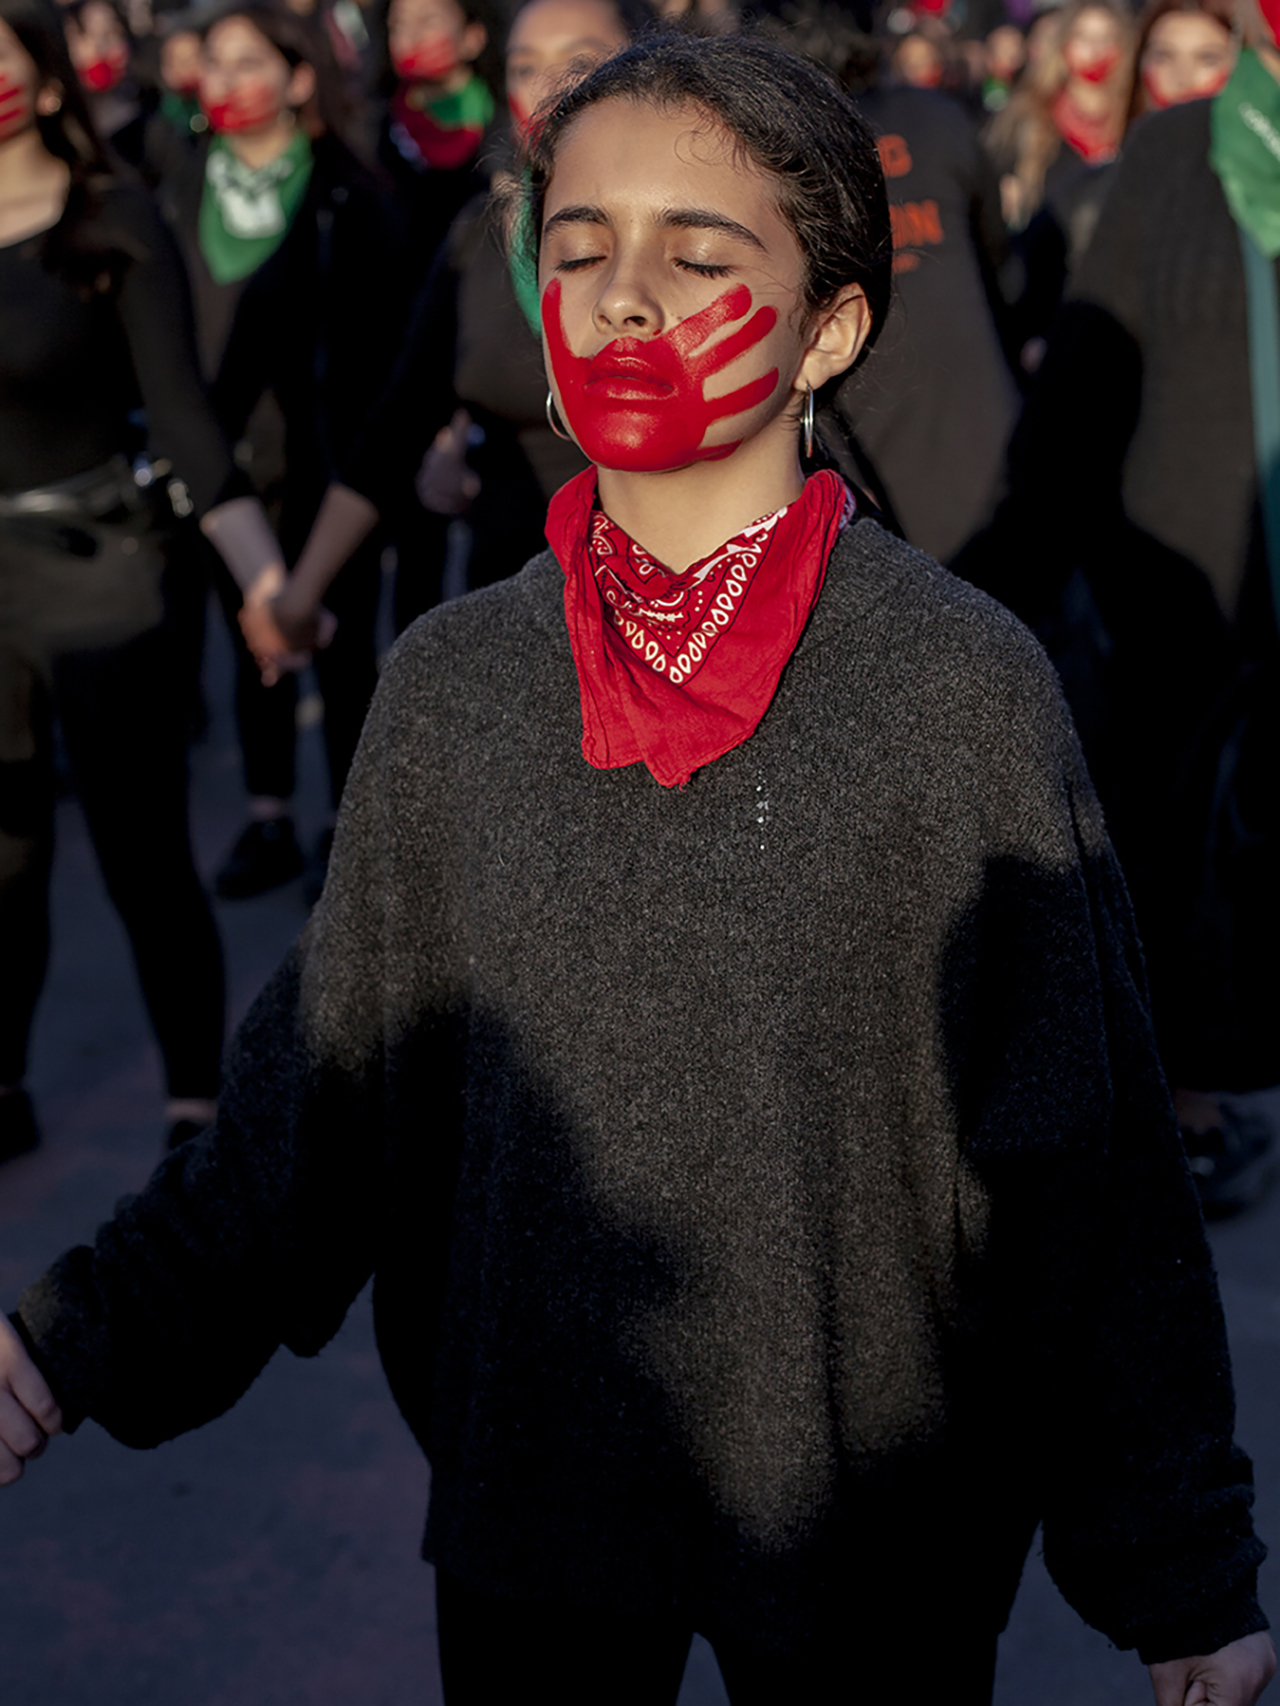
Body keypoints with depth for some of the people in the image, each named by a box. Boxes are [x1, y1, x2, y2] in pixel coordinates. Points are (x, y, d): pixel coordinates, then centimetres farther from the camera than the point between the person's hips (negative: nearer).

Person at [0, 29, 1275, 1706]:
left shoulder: (963, 687, -13)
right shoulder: (452, 685, -4)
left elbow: (1086, 1163, -9)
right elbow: (331, 1084, 3)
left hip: (870, 1521, -2)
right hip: (527, 1491, 3)